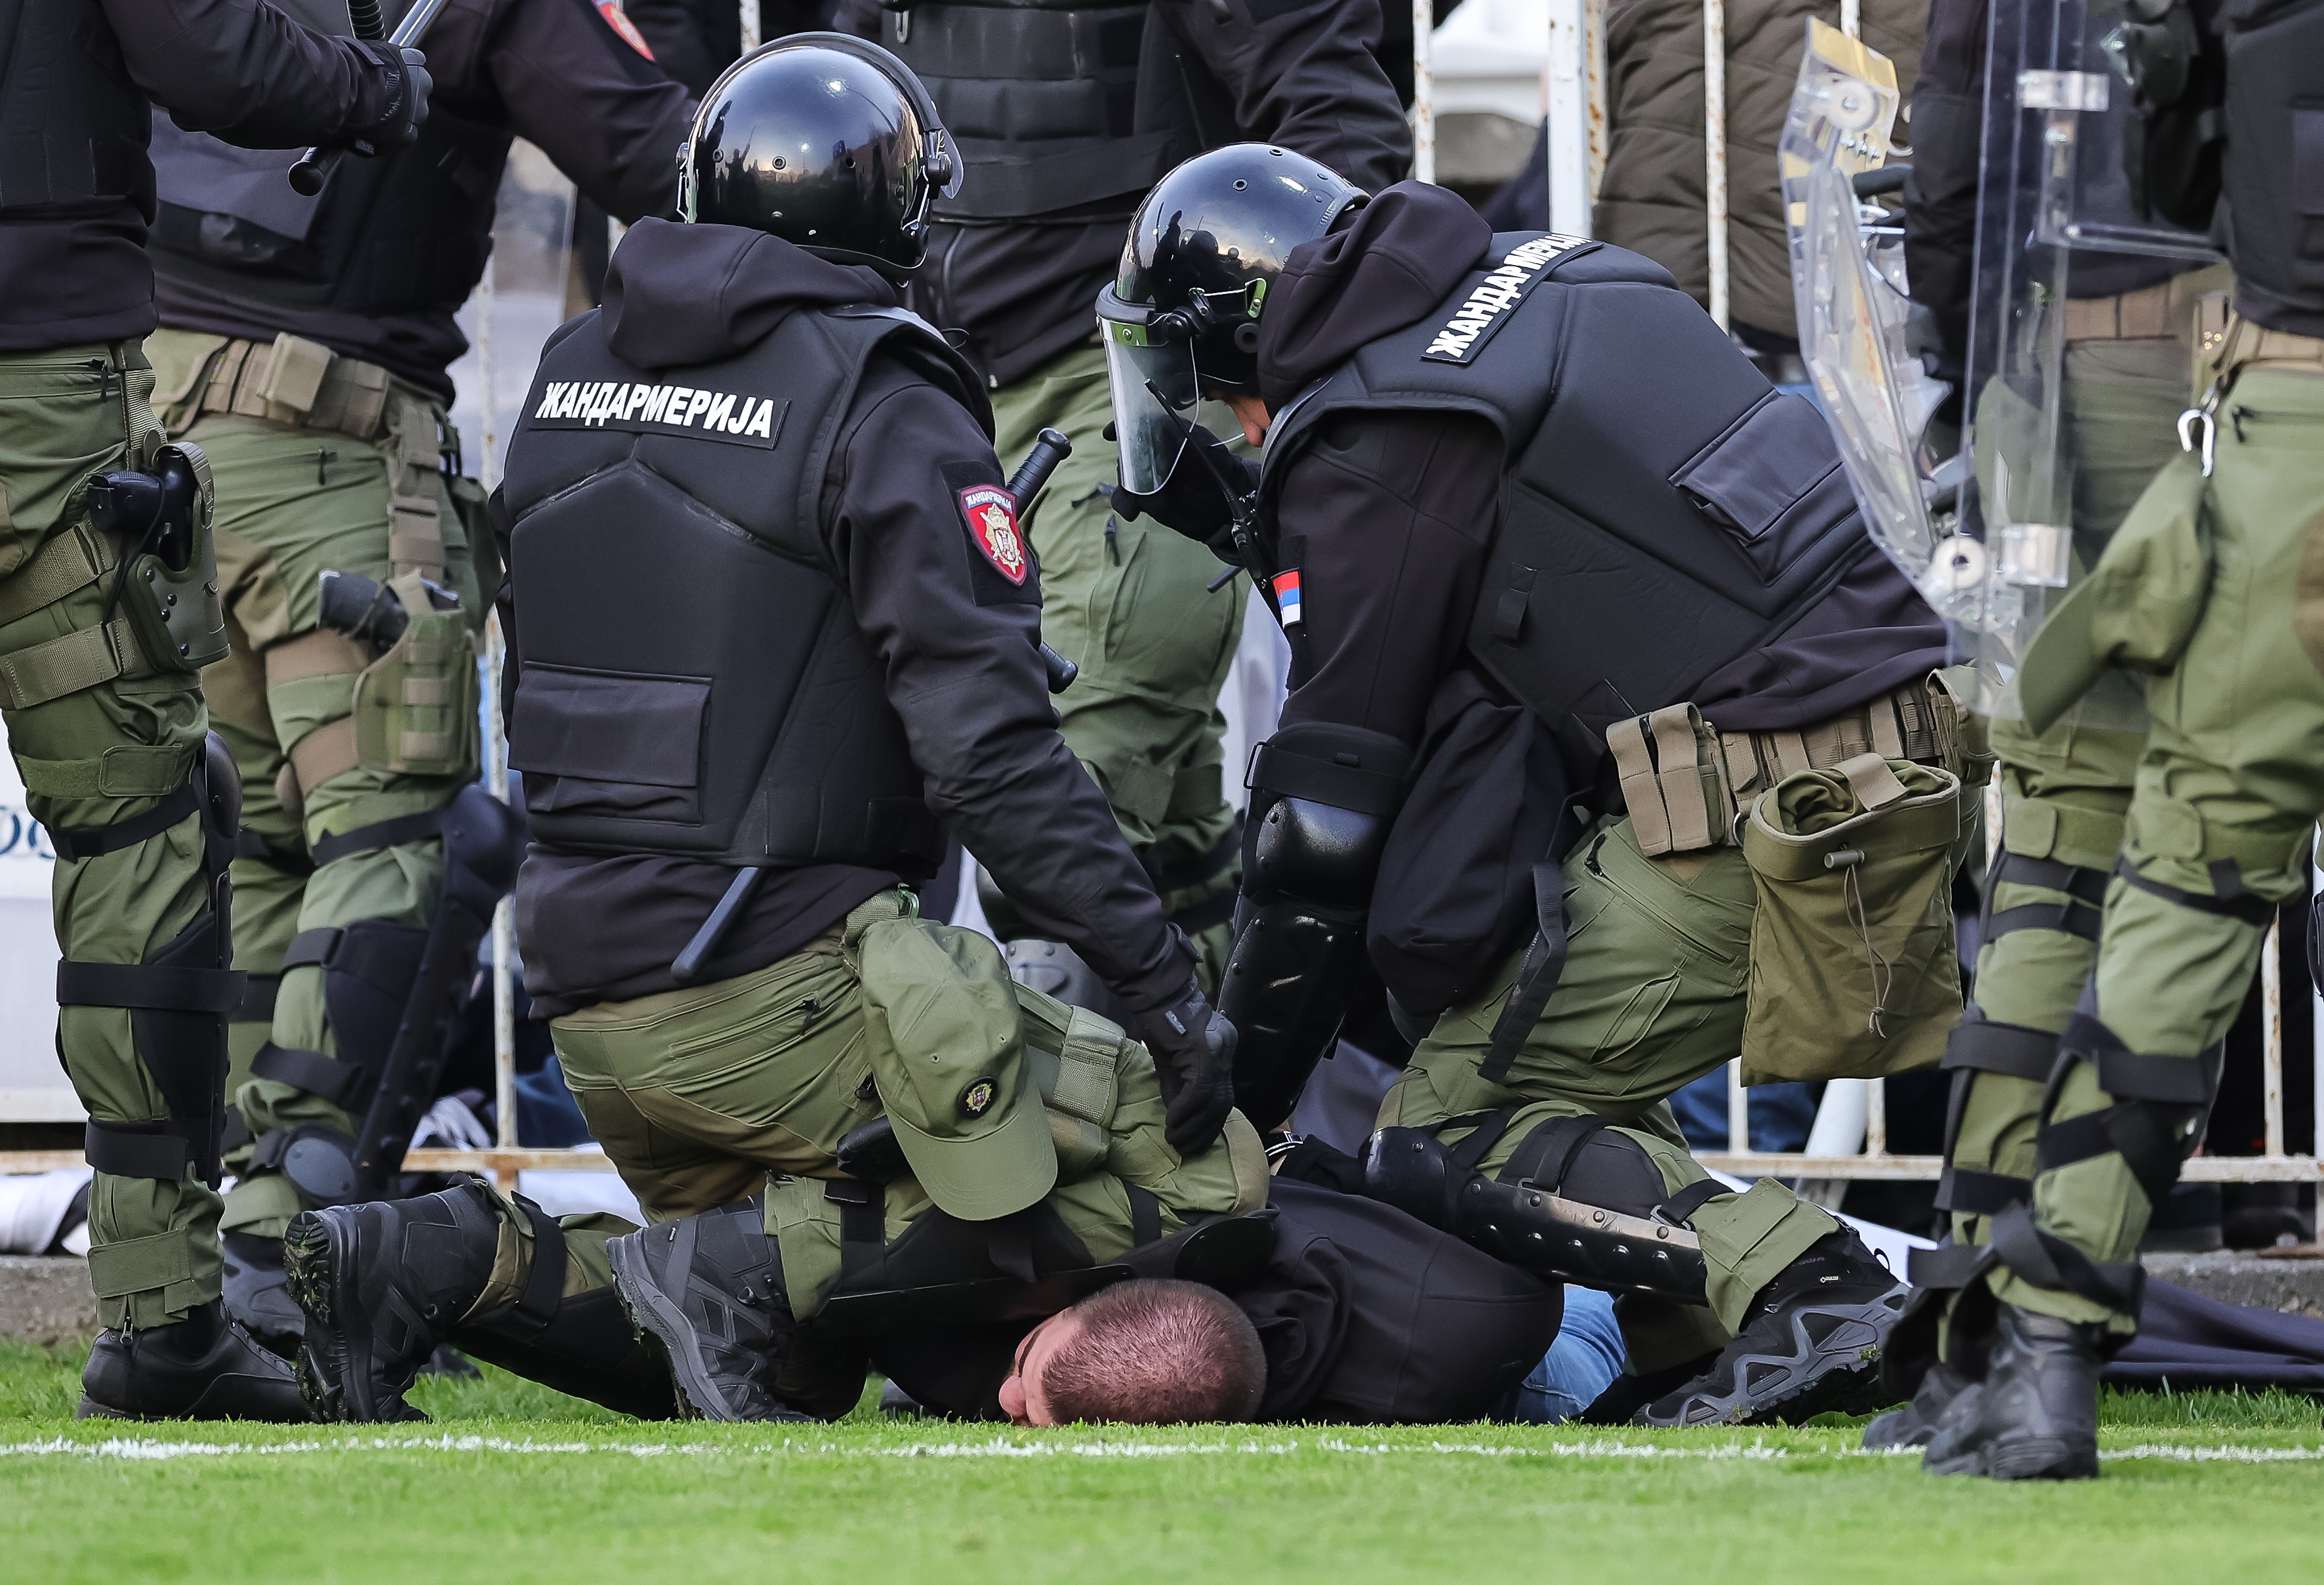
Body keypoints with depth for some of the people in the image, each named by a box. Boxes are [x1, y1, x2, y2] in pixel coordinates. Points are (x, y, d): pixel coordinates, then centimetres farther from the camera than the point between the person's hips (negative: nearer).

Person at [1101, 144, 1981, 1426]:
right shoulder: (1550, 277, 18)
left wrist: (1237, 1105, 7)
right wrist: (1257, 531, 28)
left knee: (1447, 1143, -2)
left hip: (1756, 816, -9)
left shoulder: (1369, 441, -4)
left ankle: (1802, 1292, -18)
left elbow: (1327, 806, -1)